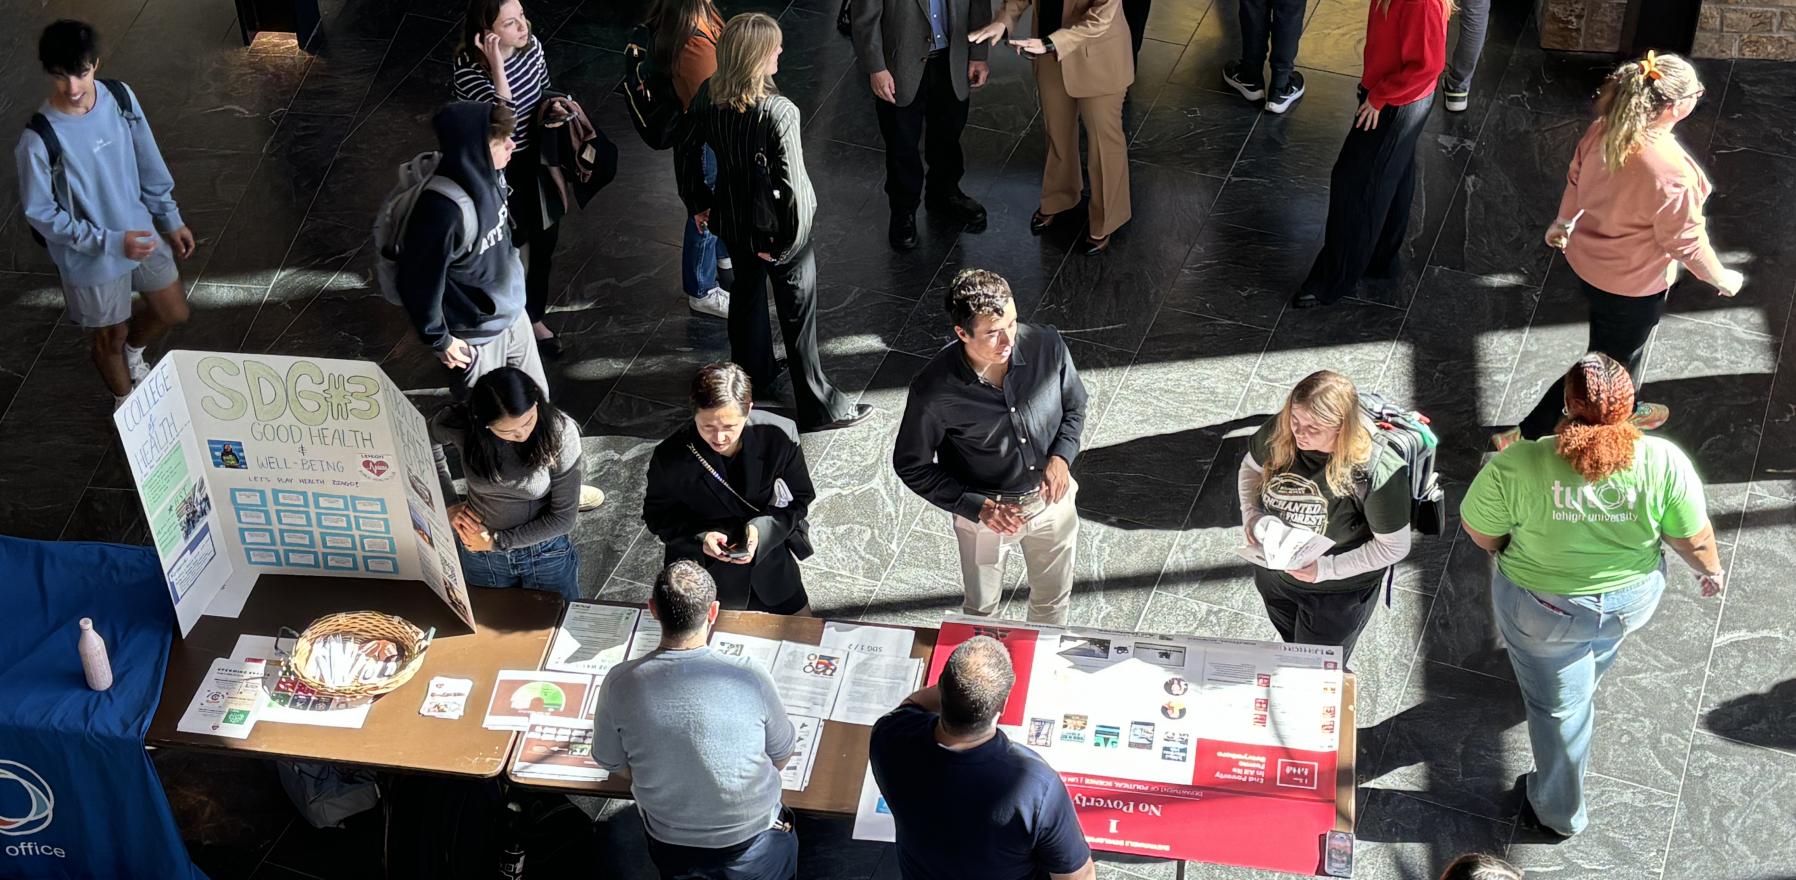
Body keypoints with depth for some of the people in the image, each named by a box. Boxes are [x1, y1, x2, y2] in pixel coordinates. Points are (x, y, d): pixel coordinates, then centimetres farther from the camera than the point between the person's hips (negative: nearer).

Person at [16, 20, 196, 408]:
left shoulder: (120, 97, -15)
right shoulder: (38, 141, -30)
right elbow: (40, 214, -19)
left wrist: (171, 219, 7)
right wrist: (110, 242, -24)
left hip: (141, 231, 5)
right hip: (91, 257, -5)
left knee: (174, 313, 22)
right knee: (109, 336, 19)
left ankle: (131, 352, 55)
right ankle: (126, 401, 48)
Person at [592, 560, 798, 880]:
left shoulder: (620, 685, -22)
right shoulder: (751, 682, -26)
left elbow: (610, 761, -3)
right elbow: (782, 757, -8)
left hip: (671, 851, 2)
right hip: (753, 853, -2)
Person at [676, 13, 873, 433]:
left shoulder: (708, 94, -14)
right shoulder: (779, 113, -33)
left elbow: (686, 151, 0)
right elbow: (793, 186, -30)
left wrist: (698, 203, 16)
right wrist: (789, 242, -15)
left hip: (733, 220, 6)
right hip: (776, 227, -6)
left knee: (746, 290, 30)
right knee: (798, 312, 11)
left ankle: (752, 372, 52)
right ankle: (819, 407, 27)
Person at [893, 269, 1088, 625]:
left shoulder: (1046, 344, -23)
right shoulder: (934, 390, -31)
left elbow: (1074, 407, -1)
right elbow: (911, 466, -15)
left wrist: (1062, 456, -18)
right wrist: (977, 507, -21)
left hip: (1050, 498, 3)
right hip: (983, 510, -2)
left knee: (1053, 599, 26)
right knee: (982, 608, 23)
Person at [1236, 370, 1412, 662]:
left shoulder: (1376, 472, -37)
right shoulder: (1278, 433, -23)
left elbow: (1394, 547, -24)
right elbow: (1251, 468, 0)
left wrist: (1326, 568, -29)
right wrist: (1251, 515, -17)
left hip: (1337, 593, -4)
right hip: (1273, 574, 4)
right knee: (1291, 647, 34)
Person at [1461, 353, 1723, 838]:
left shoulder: (1518, 465, -32)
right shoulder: (1663, 462, -26)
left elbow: (1479, 530, -16)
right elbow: (1694, 540, -12)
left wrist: (1509, 552, 6)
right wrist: (1711, 570, 10)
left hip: (1544, 610, -3)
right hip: (1633, 598, 3)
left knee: (1558, 705, 21)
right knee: (1594, 654, 37)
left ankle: (1559, 811, 41)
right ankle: (1580, 687, 70)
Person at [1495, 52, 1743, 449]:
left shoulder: (1605, 129, -16)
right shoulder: (1670, 171, -37)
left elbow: (1576, 178, 3)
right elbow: (1687, 242, -23)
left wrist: (1563, 221, 23)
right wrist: (1722, 278, -4)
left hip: (1588, 261, 8)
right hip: (1632, 285, -8)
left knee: (1626, 346, 33)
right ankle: (1525, 437, 22)